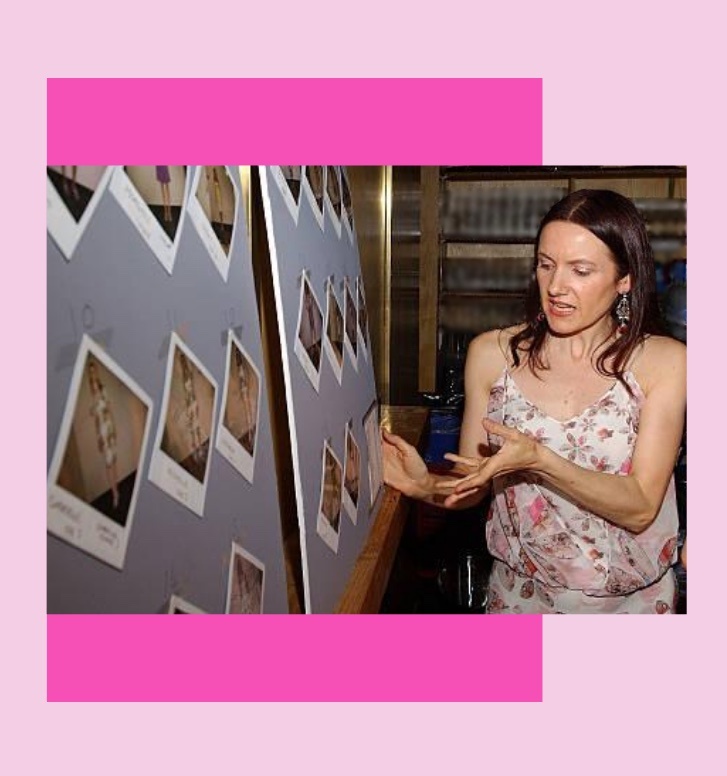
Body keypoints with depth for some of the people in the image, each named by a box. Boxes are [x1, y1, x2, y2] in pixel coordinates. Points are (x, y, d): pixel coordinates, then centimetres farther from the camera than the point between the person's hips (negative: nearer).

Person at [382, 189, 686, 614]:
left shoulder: (664, 362, -13)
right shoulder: (492, 353, -9)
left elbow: (640, 508, -18)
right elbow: (472, 487, -5)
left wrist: (537, 460, -31)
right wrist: (427, 484, -26)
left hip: (632, 599, 0)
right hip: (520, 592, 1)